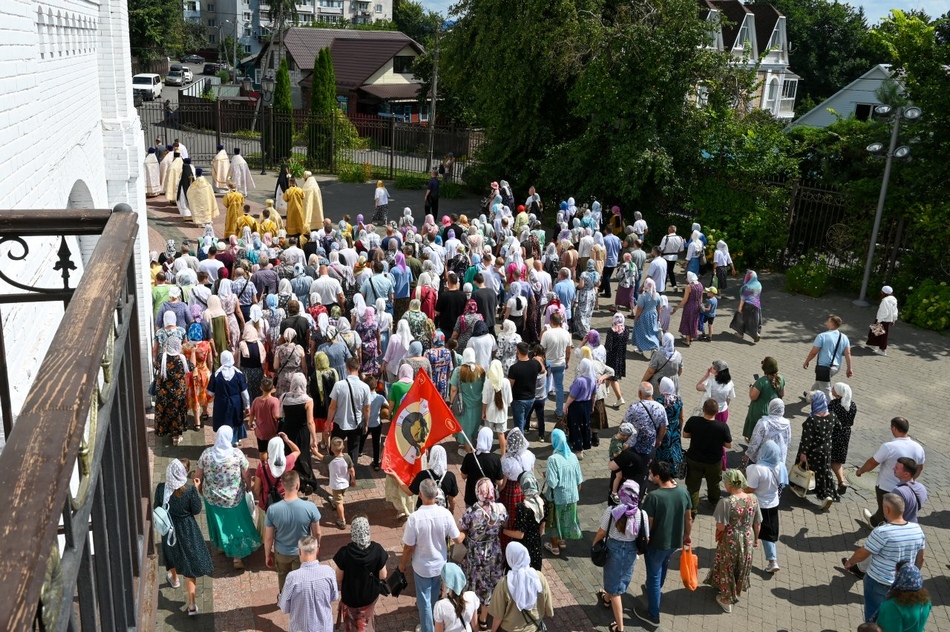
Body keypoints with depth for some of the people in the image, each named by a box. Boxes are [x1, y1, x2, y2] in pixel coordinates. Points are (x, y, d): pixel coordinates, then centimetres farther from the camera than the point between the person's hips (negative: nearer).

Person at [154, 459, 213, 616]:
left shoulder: (161, 488, -17)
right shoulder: (190, 490, -25)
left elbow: (156, 508, -3)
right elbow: (197, 510, -13)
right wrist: (196, 491, -6)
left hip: (169, 528, 3)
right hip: (187, 530, -3)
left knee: (172, 552, 34)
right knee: (190, 563, 7)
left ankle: (174, 578, 63)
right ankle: (191, 605, 7)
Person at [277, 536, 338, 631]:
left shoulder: (293, 577, -25)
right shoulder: (328, 571, -18)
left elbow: (284, 608, -11)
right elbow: (334, 597, -1)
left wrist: (281, 595, 7)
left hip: (302, 628, -2)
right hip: (325, 626, 2)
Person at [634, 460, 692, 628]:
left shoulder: (653, 496, -28)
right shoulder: (683, 492, -10)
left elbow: (648, 524, -20)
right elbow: (688, 518, 2)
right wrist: (687, 535, 19)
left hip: (657, 543, -6)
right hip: (675, 541, 6)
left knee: (654, 576, 11)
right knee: (663, 564, 33)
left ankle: (653, 615, 23)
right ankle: (657, 587, 59)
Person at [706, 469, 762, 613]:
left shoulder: (726, 502, -26)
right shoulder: (753, 499, -10)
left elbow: (721, 527, -22)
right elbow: (758, 524, 0)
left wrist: (717, 538, -1)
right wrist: (755, 539, 16)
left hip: (730, 541, -4)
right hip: (747, 540, 4)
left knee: (727, 569, 17)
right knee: (742, 567, 26)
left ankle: (726, 600, 33)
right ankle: (736, 593, 48)